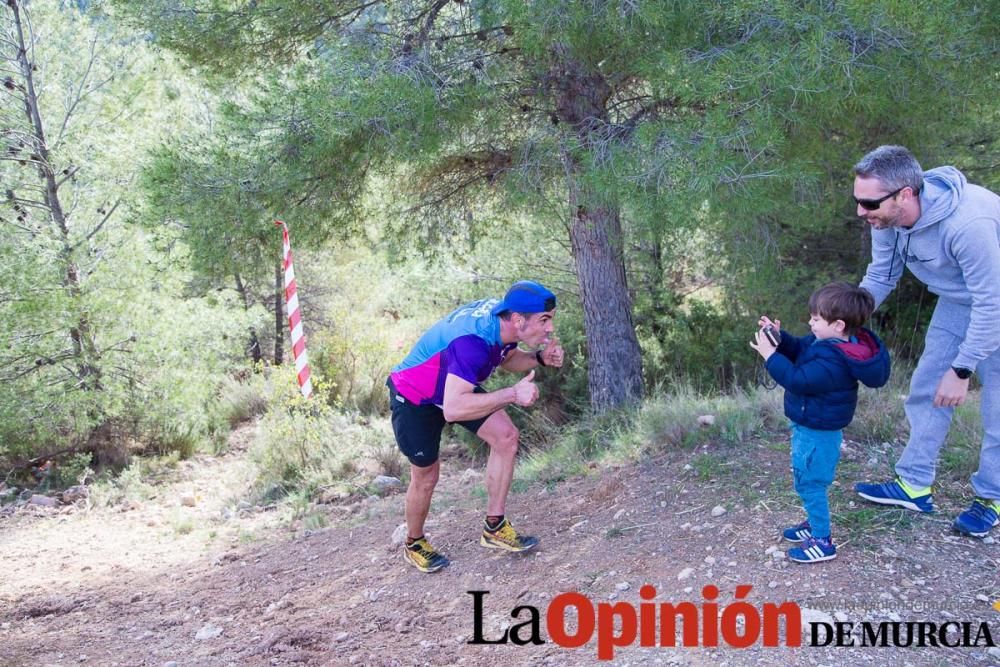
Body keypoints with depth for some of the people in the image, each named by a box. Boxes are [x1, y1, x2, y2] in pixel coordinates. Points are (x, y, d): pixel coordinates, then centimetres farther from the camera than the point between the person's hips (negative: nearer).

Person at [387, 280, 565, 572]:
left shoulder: (504, 317, -17)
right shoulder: (472, 341, -42)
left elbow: (506, 359, 5)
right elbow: (452, 409, -48)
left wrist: (540, 358, -15)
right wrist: (512, 394, -46)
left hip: (455, 385, 7)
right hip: (414, 397, -7)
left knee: (506, 436, -9)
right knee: (426, 477, 6)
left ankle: (494, 527, 3)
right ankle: (414, 544, 34)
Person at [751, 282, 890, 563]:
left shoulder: (833, 361, -33)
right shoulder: (827, 342, -1)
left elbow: (798, 380, -34)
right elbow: (799, 348, 10)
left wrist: (770, 355, -29)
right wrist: (779, 337, -8)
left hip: (817, 433, -11)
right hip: (810, 426, 11)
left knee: (810, 484, 2)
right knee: (806, 480, 25)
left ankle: (822, 542, 14)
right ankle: (815, 523, 41)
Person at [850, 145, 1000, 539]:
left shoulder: (968, 223, -40)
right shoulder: (888, 216, -19)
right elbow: (880, 278, -4)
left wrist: (961, 370, -24)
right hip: (956, 300, 7)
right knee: (927, 390, 8)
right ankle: (914, 485, 19)